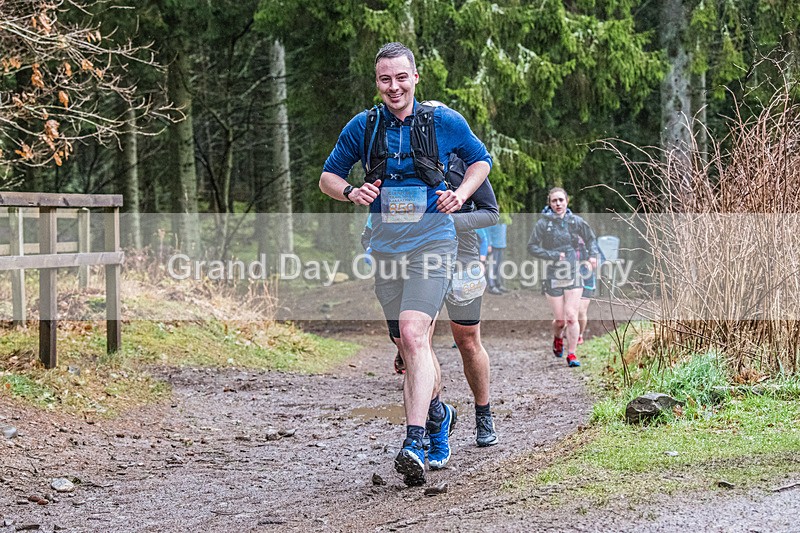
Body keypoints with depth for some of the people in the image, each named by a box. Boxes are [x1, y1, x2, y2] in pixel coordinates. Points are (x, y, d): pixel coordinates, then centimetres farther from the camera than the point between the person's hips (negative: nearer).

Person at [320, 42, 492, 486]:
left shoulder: (444, 121, -2)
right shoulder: (362, 126, 2)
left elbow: (480, 159, 14)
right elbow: (328, 176, 12)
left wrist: (460, 195, -4)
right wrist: (351, 192, -9)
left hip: (432, 244, -4)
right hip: (386, 247, 4)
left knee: (413, 334, -22)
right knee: (408, 346, 12)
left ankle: (415, 442, -27)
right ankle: (437, 414, 39)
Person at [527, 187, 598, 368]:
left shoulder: (575, 221, 3)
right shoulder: (543, 223, -5)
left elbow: (591, 239, 19)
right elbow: (532, 247, -4)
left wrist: (592, 255, 3)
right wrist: (553, 256, -13)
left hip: (574, 274, 1)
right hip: (553, 276, -1)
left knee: (571, 317, -8)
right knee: (559, 320, 3)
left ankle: (572, 354, 1)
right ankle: (557, 339, 37)